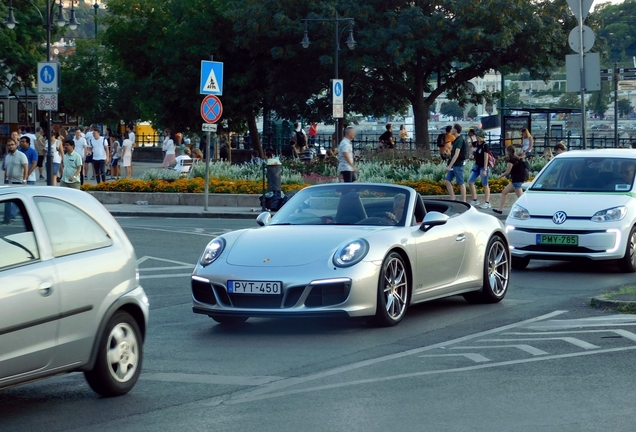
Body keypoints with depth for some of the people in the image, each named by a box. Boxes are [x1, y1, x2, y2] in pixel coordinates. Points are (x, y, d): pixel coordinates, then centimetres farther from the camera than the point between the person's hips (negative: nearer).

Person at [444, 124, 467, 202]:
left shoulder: (460, 140, -17)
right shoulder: (456, 140, 13)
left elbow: (456, 154, -23)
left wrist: (449, 166, -25)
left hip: (458, 165, -9)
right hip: (453, 165, 9)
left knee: (461, 183, -2)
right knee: (448, 181, 5)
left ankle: (464, 201, 3)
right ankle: (453, 199, 5)